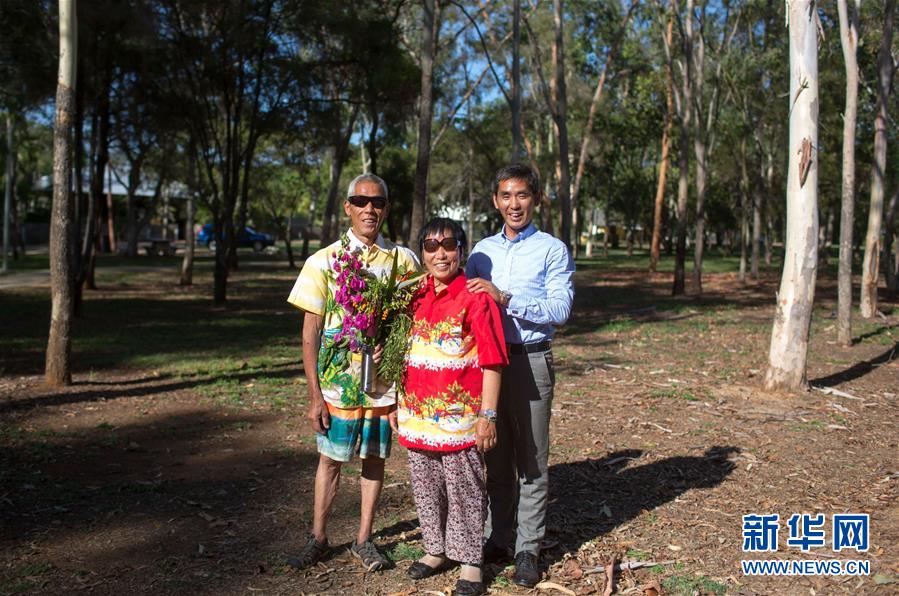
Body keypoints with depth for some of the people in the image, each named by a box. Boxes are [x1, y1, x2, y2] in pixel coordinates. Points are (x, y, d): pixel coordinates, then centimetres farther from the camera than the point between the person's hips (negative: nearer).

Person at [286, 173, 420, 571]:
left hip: (386, 384, 1)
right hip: (338, 384, -1)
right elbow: (310, 332, -3)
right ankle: (318, 538, 25)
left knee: (374, 458, 11)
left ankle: (364, 539, 26)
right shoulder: (324, 261, -3)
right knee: (330, 460, 9)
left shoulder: (403, 260, 0)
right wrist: (314, 394, -6)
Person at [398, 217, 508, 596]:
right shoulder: (415, 297, 7)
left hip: (459, 417, -5)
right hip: (417, 415, 6)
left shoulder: (475, 297, -10)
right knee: (425, 488, 17)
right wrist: (398, 405, 14)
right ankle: (436, 549, 35)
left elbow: (492, 361, -11)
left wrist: (487, 415, -14)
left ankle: (470, 562, 22)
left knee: (464, 490, 6)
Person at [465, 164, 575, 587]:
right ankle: (497, 537, 27)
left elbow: (561, 308, -14)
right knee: (496, 458, 14)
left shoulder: (553, 250, -2)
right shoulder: (482, 250, 12)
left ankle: (528, 550, 14)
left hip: (530, 361, -4)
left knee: (531, 461, 3)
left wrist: (505, 299, -22)